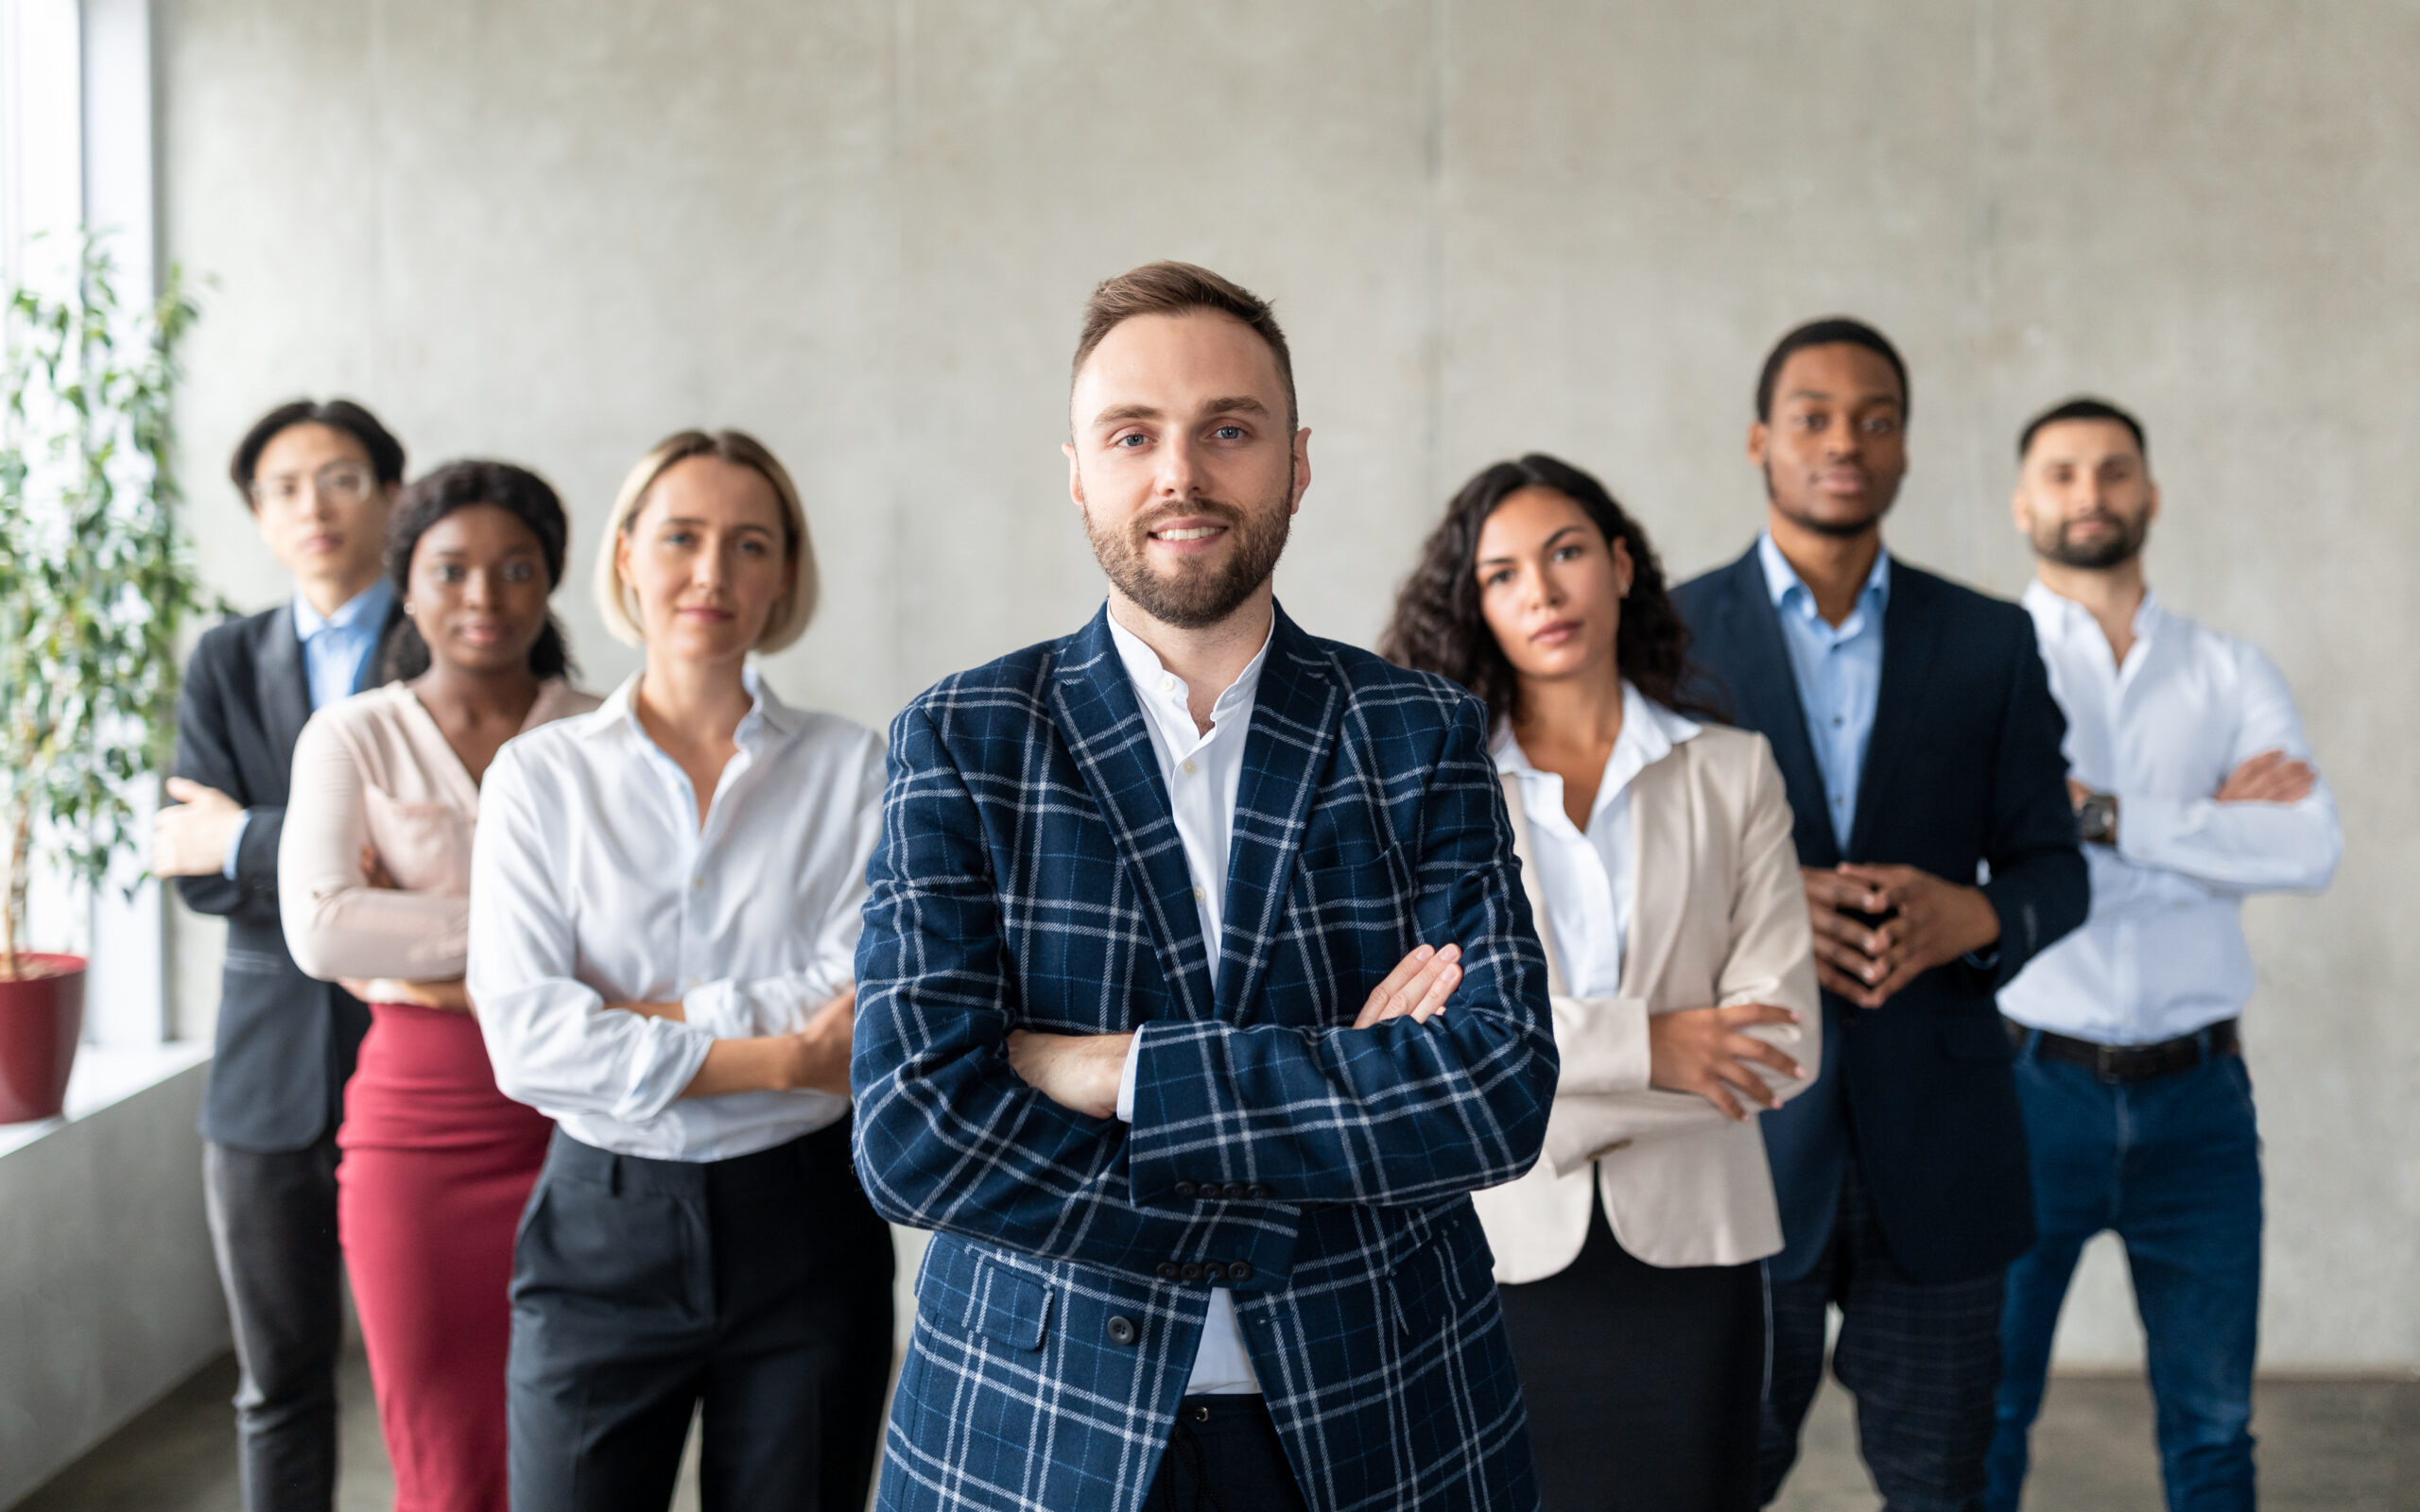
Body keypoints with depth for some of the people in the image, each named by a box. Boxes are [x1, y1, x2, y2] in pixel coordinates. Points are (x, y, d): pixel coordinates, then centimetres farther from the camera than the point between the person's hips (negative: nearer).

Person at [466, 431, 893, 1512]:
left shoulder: (849, 767, 2)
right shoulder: (541, 774, 1)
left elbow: (867, 1007, -9)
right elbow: (524, 1038, -10)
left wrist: (640, 1017, -12)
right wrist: (783, 1058, -14)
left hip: (802, 1222, 1)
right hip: (605, 1229, 0)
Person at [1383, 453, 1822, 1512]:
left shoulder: (1730, 773, 6)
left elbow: (1783, 1045, -3)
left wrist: (1561, 1115, -10)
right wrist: (1646, 1046, -13)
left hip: (1685, 1251, 1)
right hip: (1497, 1249, -1)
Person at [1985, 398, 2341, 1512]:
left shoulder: (2230, 674, 8)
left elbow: (2313, 849, -8)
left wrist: (2105, 817, -14)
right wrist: (2212, 823, -12)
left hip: (2197, 1092, 3)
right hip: (2032, 1078, -2)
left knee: (2212, 1421, 11)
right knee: (1985, 1408, 8)